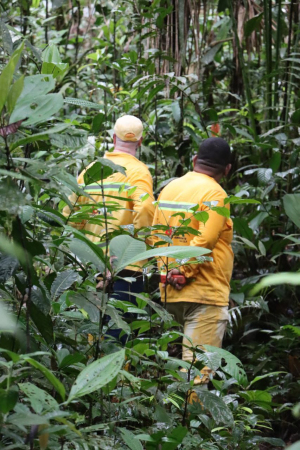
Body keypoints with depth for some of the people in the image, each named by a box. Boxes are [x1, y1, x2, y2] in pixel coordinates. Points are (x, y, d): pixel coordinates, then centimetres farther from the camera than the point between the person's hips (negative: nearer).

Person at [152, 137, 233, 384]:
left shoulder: (169, 189, 12)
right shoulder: (215, 194, -11)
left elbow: (156, 236, 12)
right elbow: (204, 242, -20)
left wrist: (167, 271, 6)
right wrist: (185, 272, -11)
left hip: (170, 293, 7)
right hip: (205, 292, -7)